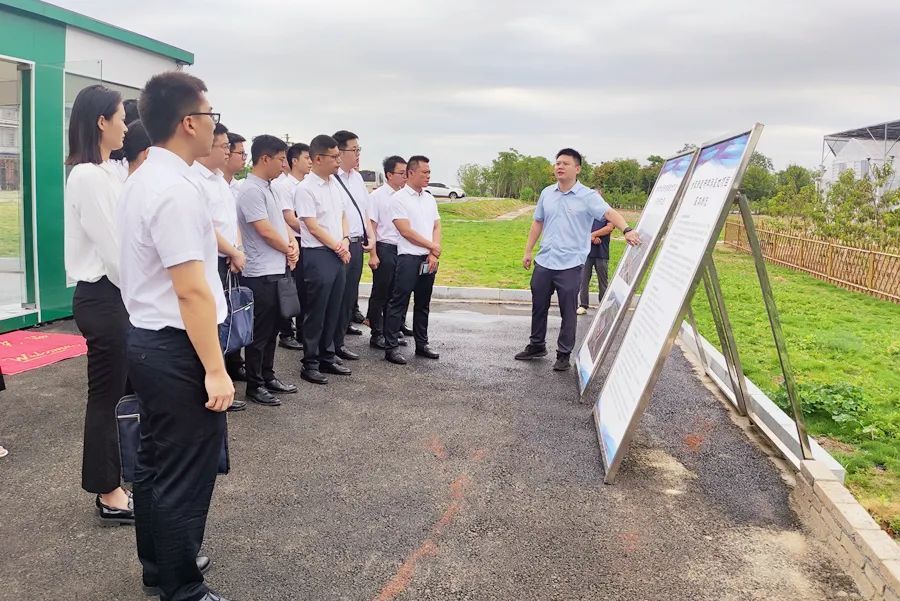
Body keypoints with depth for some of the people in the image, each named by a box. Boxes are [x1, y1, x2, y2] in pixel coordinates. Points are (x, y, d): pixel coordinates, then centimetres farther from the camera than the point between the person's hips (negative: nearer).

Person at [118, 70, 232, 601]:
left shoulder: (144, 178, 10)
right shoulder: (176, 189, -21)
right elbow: (192, 290, -24)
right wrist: (215, 369, -22)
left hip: (149, 340, 11)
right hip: (177, 349, -10)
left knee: (156, 461, 21)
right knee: (186, 475, 3)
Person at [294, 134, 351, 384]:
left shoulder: (335, 184, 11)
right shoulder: (305, 189, -11)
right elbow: (312, 226, -13)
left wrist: (345, 241, -1)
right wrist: (338, 248, -9)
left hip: (339, 254, 7)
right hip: (318, 255, -7)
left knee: (333, 310, 13)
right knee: (315, 312, 0)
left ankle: (327, 357, 25)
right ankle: (310, 364, 9)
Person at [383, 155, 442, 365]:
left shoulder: (429, 199, 13)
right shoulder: (399, 198, -7)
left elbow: (436, 227, 11)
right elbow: (406, 231, -13)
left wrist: (433, 254, -4)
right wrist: (432, 246, -6)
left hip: (429, 259, 7)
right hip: (409, 258, -7)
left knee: (423, 304, 13)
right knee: (399, 304, -4)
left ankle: (422, 344, 23)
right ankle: (391, 347, 1)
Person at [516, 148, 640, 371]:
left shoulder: (587, 196, -8)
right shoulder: (547, 193, 8)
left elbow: (609, 213, -21)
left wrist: (627, 230, -40)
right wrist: (528, 251, 14)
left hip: (570, 265, -5)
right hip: (544, 261, 5)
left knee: (568, 311, 4)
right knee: (538, 306, 15)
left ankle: (564, 354, 17)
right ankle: (537, 345, 33)